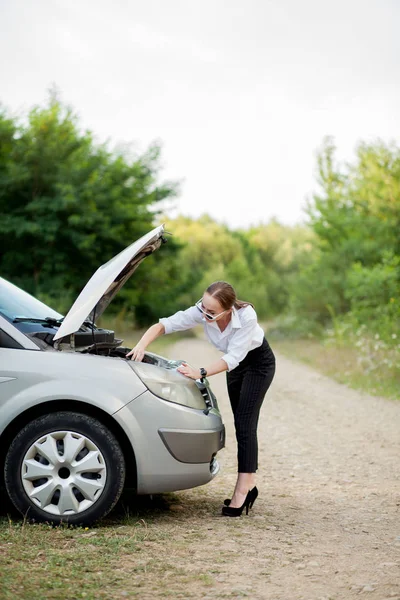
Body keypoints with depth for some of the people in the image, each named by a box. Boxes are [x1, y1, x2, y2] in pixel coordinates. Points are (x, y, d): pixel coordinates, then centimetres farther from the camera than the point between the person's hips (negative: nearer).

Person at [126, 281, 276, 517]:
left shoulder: (246, 317, -38)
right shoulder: (200, 312, -25)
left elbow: (233, 358, -36)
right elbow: (163, 325, -26)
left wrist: (201, 373, -45)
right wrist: (141, 345, -43)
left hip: (259, 362, -6)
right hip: (235, 364, 6)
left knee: (245, 423, -15)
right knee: (241, 424, 8)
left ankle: (242, 489, -16)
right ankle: (248, 485, 16)